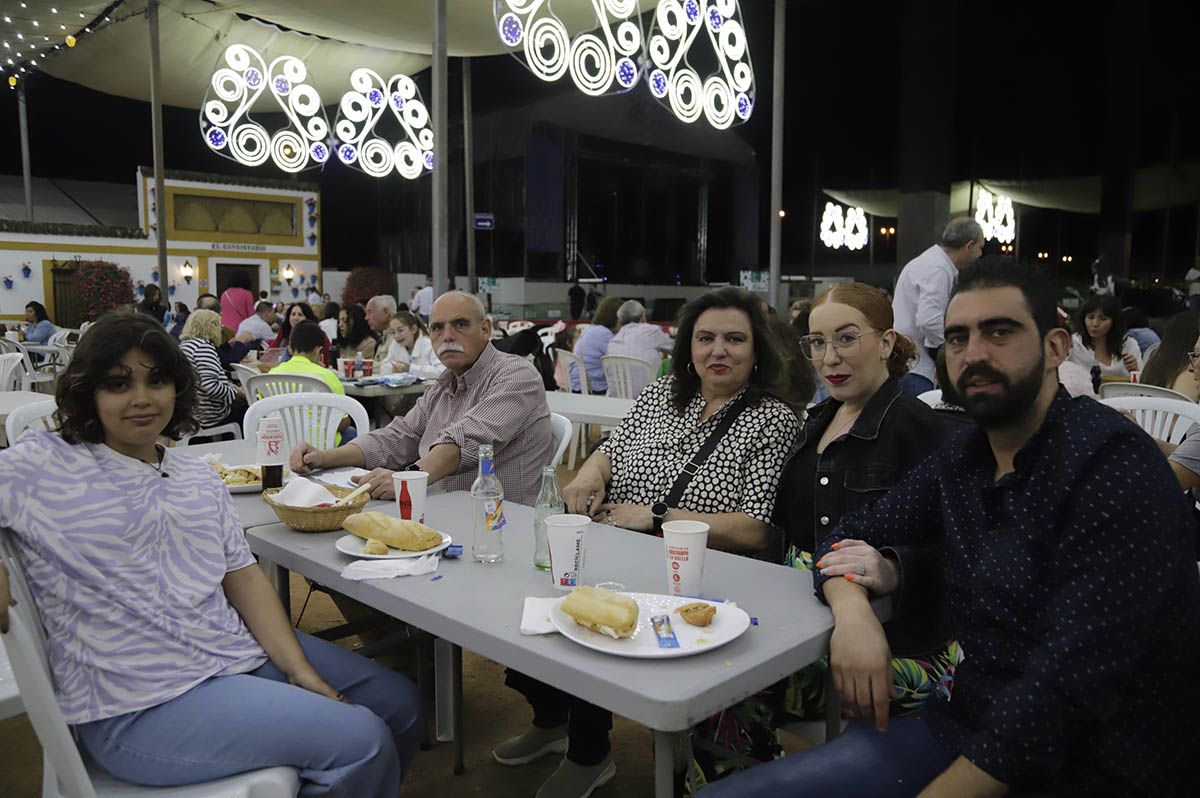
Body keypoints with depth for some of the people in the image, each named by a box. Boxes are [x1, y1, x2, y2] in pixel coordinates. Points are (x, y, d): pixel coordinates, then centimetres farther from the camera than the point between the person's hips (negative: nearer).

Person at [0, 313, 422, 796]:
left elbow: (242, 575, 7)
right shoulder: (41, 466, -5)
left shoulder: (197, 477, 10)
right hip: (139, 706, -7)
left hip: (241, 653, 7)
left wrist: (299, 670, -4)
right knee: (360, 739, -19)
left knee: (399, 704, 7)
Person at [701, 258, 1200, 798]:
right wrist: (851, 607, -10)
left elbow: (1071, 679, -25)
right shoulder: (962, 460, 6)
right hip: (964, 731, 6)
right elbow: (848, 538, 13)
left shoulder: (1114, 463, -17)